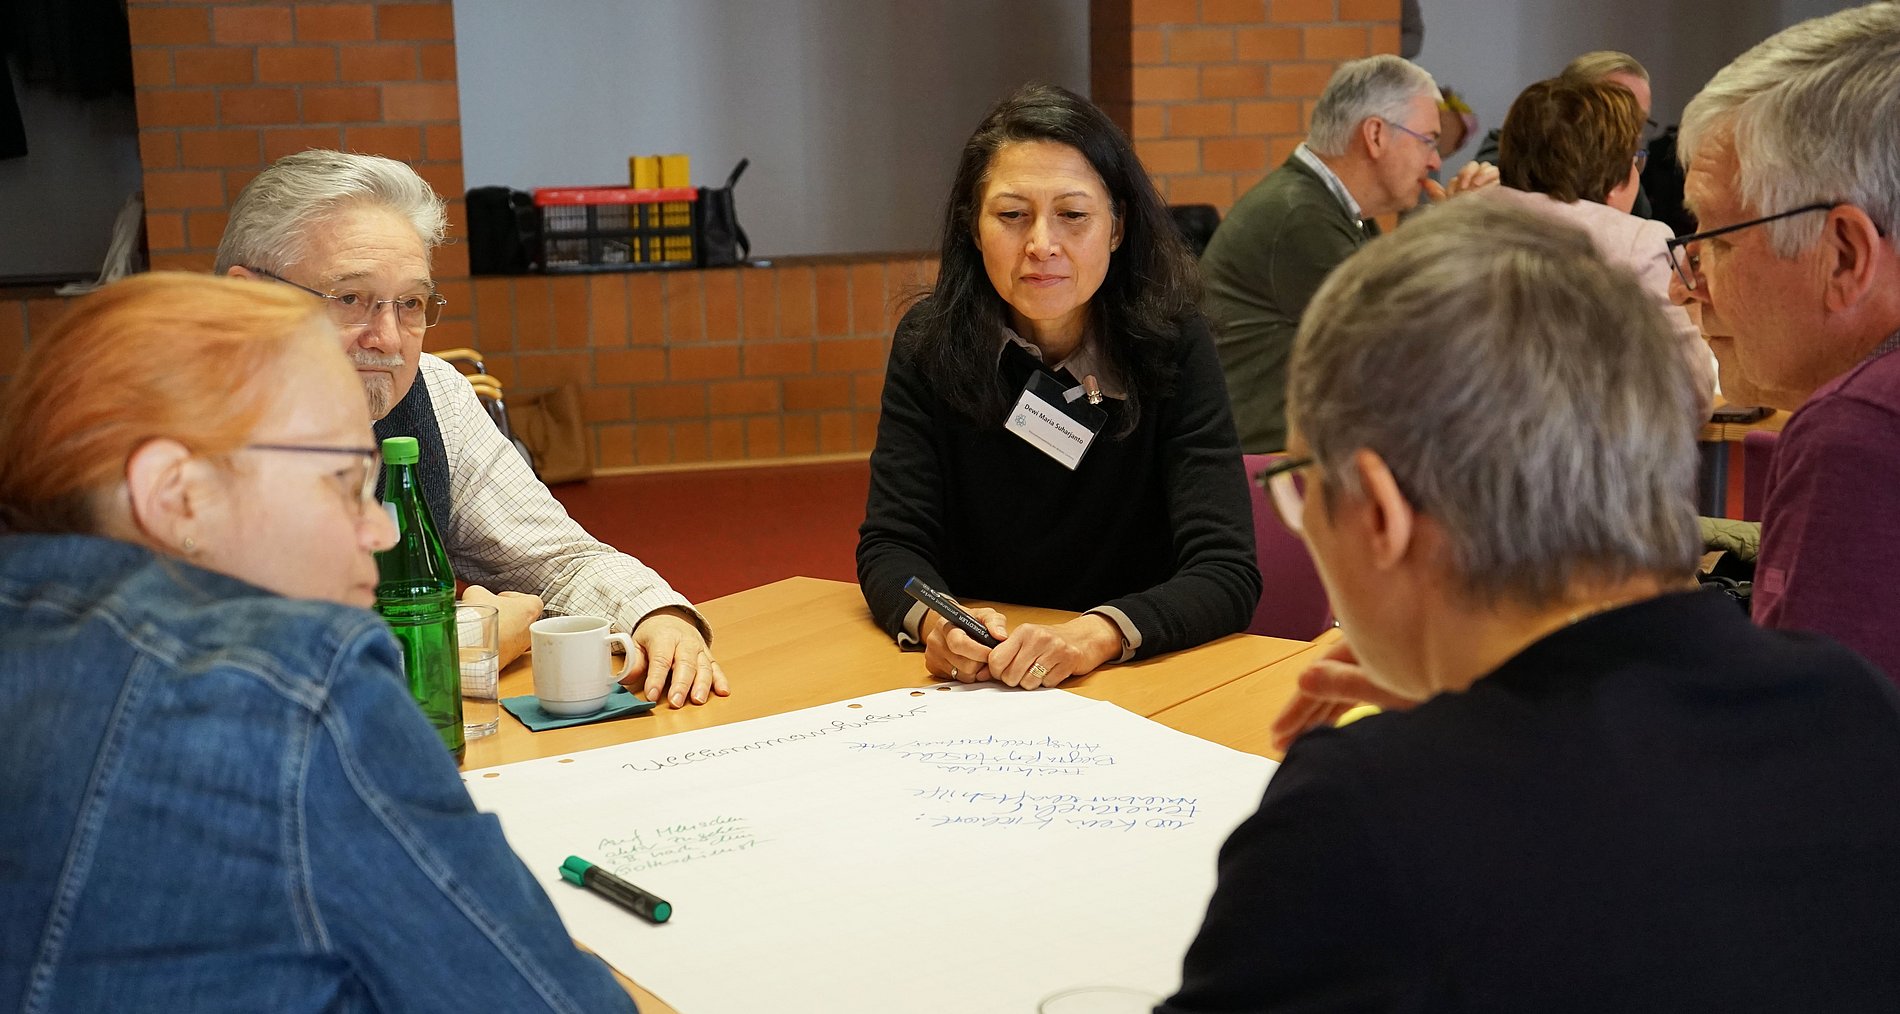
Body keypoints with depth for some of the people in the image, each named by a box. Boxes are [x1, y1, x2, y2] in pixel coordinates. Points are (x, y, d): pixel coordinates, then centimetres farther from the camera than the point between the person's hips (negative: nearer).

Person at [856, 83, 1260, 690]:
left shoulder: (1169, 343, -9)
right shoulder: (930, 343, -4)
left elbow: (1227, 574, -15)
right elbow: (890, 543, -5)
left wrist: (1094, 636, -34)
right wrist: (936, 624, -28)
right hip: (972, 685, 1)